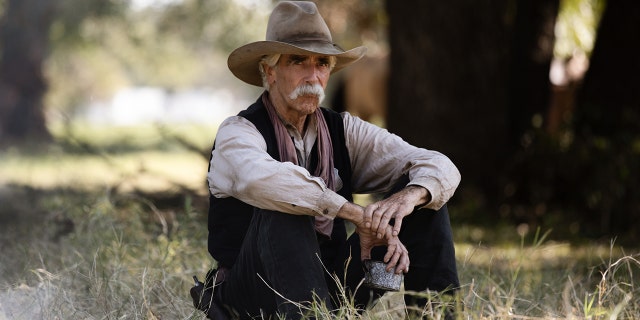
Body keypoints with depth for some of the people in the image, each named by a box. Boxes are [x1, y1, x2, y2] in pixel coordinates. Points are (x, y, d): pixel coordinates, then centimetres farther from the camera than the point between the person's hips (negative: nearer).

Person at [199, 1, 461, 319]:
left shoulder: (342, 130, 5)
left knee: (422, 195, -4)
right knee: (281, 209, -34)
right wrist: (358, 215, -36)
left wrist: (407, 197, -26)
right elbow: (260, 179, -36)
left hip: (330, 288, 5)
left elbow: (441, 168, -2)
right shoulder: (238, 132, -10)